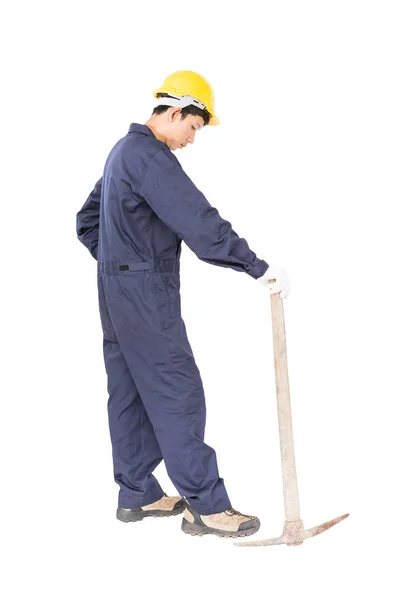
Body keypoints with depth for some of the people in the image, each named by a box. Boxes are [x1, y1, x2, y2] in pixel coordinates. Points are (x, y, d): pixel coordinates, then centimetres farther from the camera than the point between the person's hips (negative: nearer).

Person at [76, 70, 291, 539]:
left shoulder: (121, 152, 16)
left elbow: (87, 222, 24)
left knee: (129, 392, 13)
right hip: (146, 293, -10)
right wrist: (258, 268, -25)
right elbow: (199, 222, -26)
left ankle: (136, 495, 21)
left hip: (116, 288, 10)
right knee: (177, 392, -7)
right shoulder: (149, 156, -17)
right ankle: (204, 505, -3)